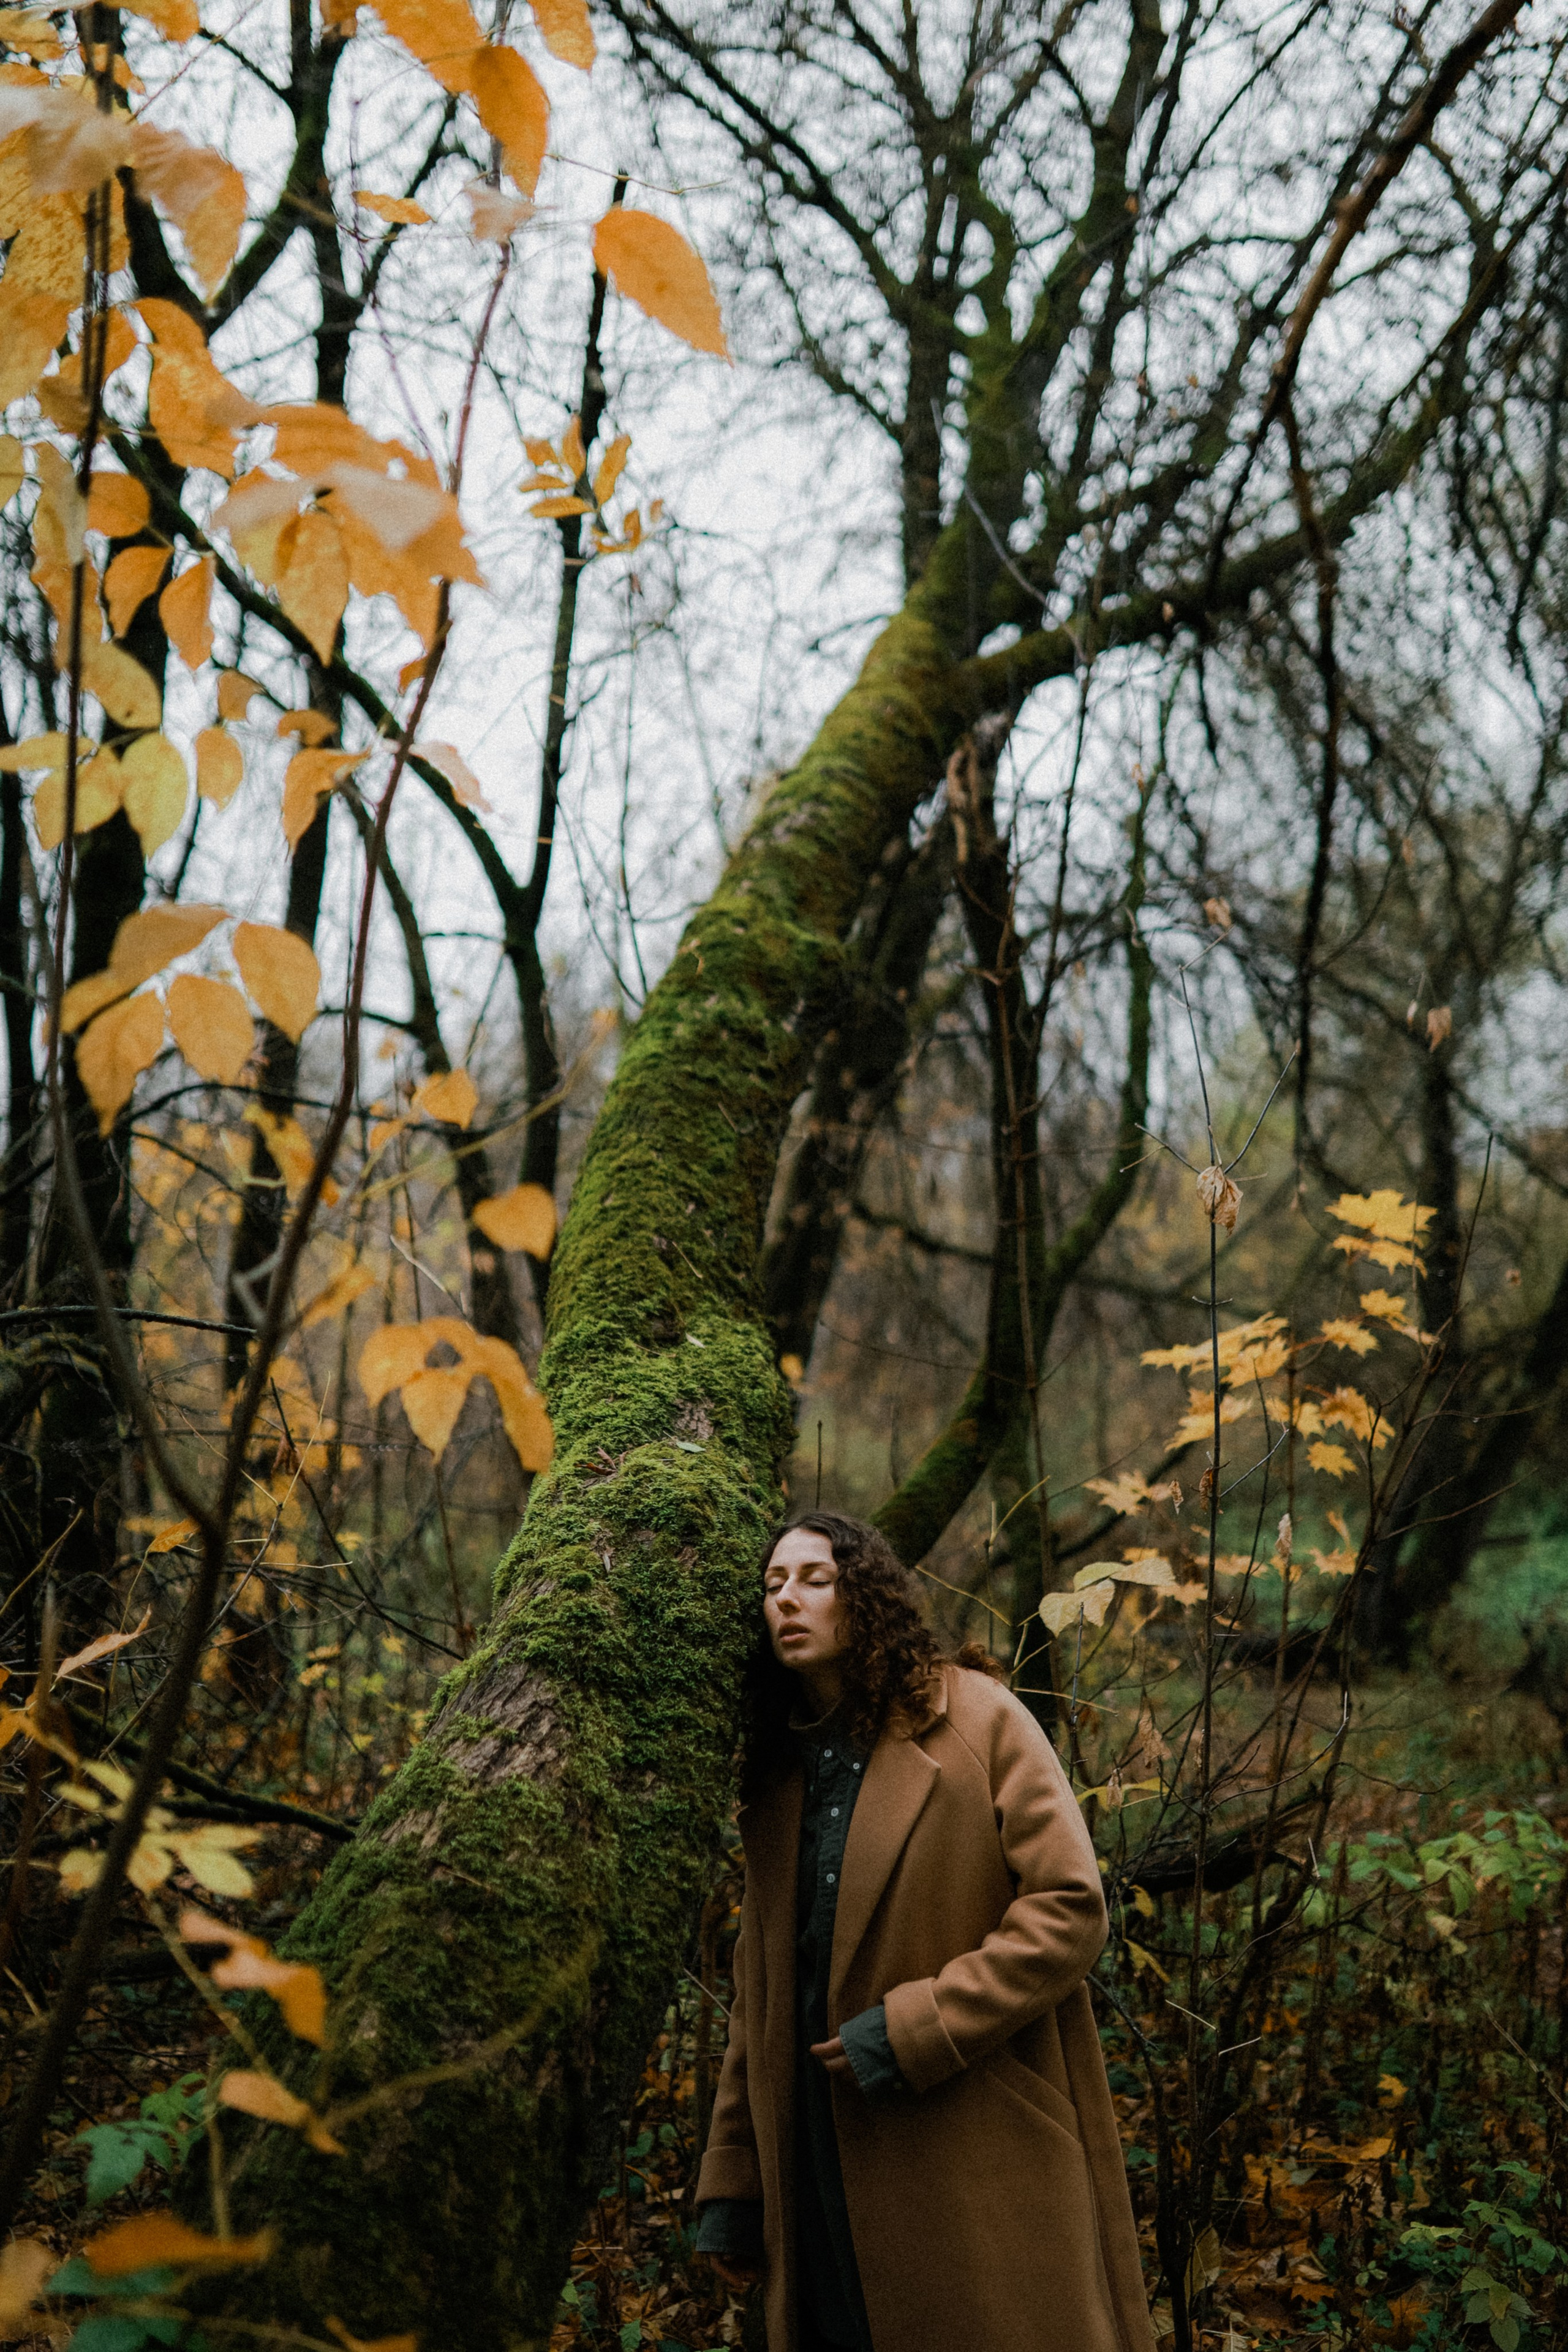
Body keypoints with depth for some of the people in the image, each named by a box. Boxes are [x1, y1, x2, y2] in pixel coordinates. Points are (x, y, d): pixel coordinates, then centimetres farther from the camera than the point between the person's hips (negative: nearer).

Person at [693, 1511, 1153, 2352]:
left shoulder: (977, 1720, -5)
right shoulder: (777, 1773, 11)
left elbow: (1070, 1909, -12)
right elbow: (759, 1993, 14)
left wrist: (914, 2031, -16)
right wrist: (729, 2191, 11)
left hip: (984, 2158, -5)